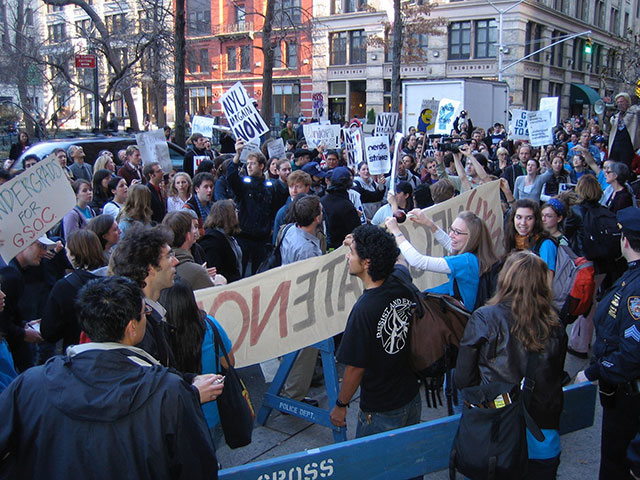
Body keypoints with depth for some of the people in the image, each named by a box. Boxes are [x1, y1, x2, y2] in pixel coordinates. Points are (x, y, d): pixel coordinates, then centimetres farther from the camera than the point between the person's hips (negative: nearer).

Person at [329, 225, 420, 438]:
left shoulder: (364, 310, -31)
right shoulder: (402, 278, -12)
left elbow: (355, 368, -20)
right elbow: (387, 258, 16)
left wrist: (340, 405, -5)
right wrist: (360, 244, 18)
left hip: (380, 414, -7)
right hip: (412, 400, 7)